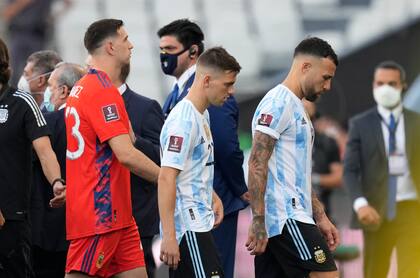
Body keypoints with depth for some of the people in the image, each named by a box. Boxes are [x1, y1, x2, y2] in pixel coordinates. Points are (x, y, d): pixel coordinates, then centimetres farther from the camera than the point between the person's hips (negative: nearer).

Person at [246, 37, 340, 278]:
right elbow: (257, 165, -17)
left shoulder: (296, 107, 23)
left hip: (294, 217, 10)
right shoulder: (278, 102, -9)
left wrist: (321, 218, 23)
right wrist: (258, 221, -21)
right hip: (286, 219, -10)